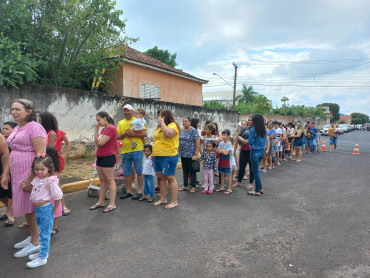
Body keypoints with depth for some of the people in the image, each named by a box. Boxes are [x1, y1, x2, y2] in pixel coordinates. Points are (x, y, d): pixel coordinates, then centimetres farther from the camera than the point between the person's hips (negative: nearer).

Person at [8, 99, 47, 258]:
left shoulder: (34, 127, -14)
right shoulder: (17, 129, 15)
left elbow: (41, 155, -21)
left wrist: (30, 179, -23)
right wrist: (8, 175, 19)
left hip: (31, 175, -9)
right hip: (18, 174, 9)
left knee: (30, 209, 0)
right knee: (26, 208, 16)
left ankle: (35, 243, 14)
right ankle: (32, 237, 31)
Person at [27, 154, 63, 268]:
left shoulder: (51, 181, -21)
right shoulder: (36, 179, 3)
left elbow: (58, 196, -18)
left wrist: (54, 209, -9)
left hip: (45, 209, -8)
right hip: (37, 209, 8)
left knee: (45, 233, 3)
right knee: (41, 232, 21)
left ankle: (42, 257, 14)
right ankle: (43, 252, 36)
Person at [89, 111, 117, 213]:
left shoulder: (111, 128, -15)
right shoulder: (104, 128, 13)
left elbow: (100, 143, -21)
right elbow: (97, 142, 9)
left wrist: (99, 143, 0)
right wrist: (96, 130, 5)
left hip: (108, 157, -9)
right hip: (100, 157, 9)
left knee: (110, 180, -3)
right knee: (102, 180, 15)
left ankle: (112, 204, 3)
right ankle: (101, 202, 24)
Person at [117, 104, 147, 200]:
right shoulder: (120, 123, 13)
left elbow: (145, 134, -4)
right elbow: (117, 137, 9)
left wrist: (134, 134, -17)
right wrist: (125, 134, -10)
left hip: (137, 150, -4)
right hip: (125, 151, 4)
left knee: (139, 171, 1)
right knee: (126, 172, 10)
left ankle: (140, 191, 12)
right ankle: (129, 191, 23)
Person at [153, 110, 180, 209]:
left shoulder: (173, 125, -8)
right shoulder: (160, 127, 19)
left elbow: (169, 134, -29)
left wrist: (162, 123, -16)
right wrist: (154, 153, 22)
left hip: (168, 156, -9)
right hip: (158, 156, 9)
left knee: (170, 178, -5)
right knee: (160, 177, 12)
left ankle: (174, 201, 4)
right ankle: (163, 199, 23)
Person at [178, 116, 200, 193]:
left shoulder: (193, 131, -11)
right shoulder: (181, 130, 7)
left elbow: (198, 143, -14)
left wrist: (196, 155, -19)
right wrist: (178, 151, 10)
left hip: (191, 155, -6)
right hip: (182, 154, 6)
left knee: (192, 171, 3)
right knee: (185, 171, 14)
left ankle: (194, 187, 14)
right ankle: (185, 186, 25)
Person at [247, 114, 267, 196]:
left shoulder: (253, 130, -16)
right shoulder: (264, 130, 5)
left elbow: (250, 142, -13)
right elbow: (266, 139, 15)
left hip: (255, 152, -7)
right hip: (262, 151, 8)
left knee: (256, 171, 3)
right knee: (255, 170, 20)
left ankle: (257, 191, 13)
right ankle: (260, 188, 28)